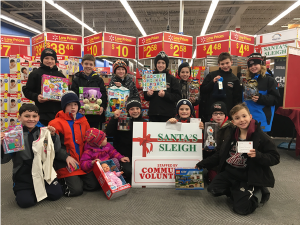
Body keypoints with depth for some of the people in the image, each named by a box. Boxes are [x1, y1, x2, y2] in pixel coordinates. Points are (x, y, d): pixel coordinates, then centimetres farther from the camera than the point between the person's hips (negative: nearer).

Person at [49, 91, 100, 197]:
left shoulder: (83, 121, 13)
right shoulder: (57, 123, -2)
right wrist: (66, 157, -17)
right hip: (66, 164, -5)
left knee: (94, 185, -5)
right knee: (76, 190, -16)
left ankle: (76, 180, 20)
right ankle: (63, 181, 14)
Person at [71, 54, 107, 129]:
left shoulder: (99, 80, 9)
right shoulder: (76, 80, 7)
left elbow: (104, 95, 3)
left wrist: (102, 107, -16)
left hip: (96, 115, 1)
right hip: (81, 115, 0)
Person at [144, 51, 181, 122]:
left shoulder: (172, 79, 2)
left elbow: (178, 97, -4)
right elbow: (146, 97, 15)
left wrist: (165, 95, -19)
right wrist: (148, 94, -7)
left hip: (167, 115, -2)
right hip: (153, 114, 3)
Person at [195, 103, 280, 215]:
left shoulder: (260, 137, -13)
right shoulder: (231, 134, 4)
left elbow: (274, 158, -10)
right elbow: (220, 154, 13)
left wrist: (257, 155, -29)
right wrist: (202, 164, 12)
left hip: (248, 177, -5)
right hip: (229, 171, 6)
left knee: (241, 208, -13)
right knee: (213, 189, -7)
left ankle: (257, 193, 17)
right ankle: (237, 191, 17)